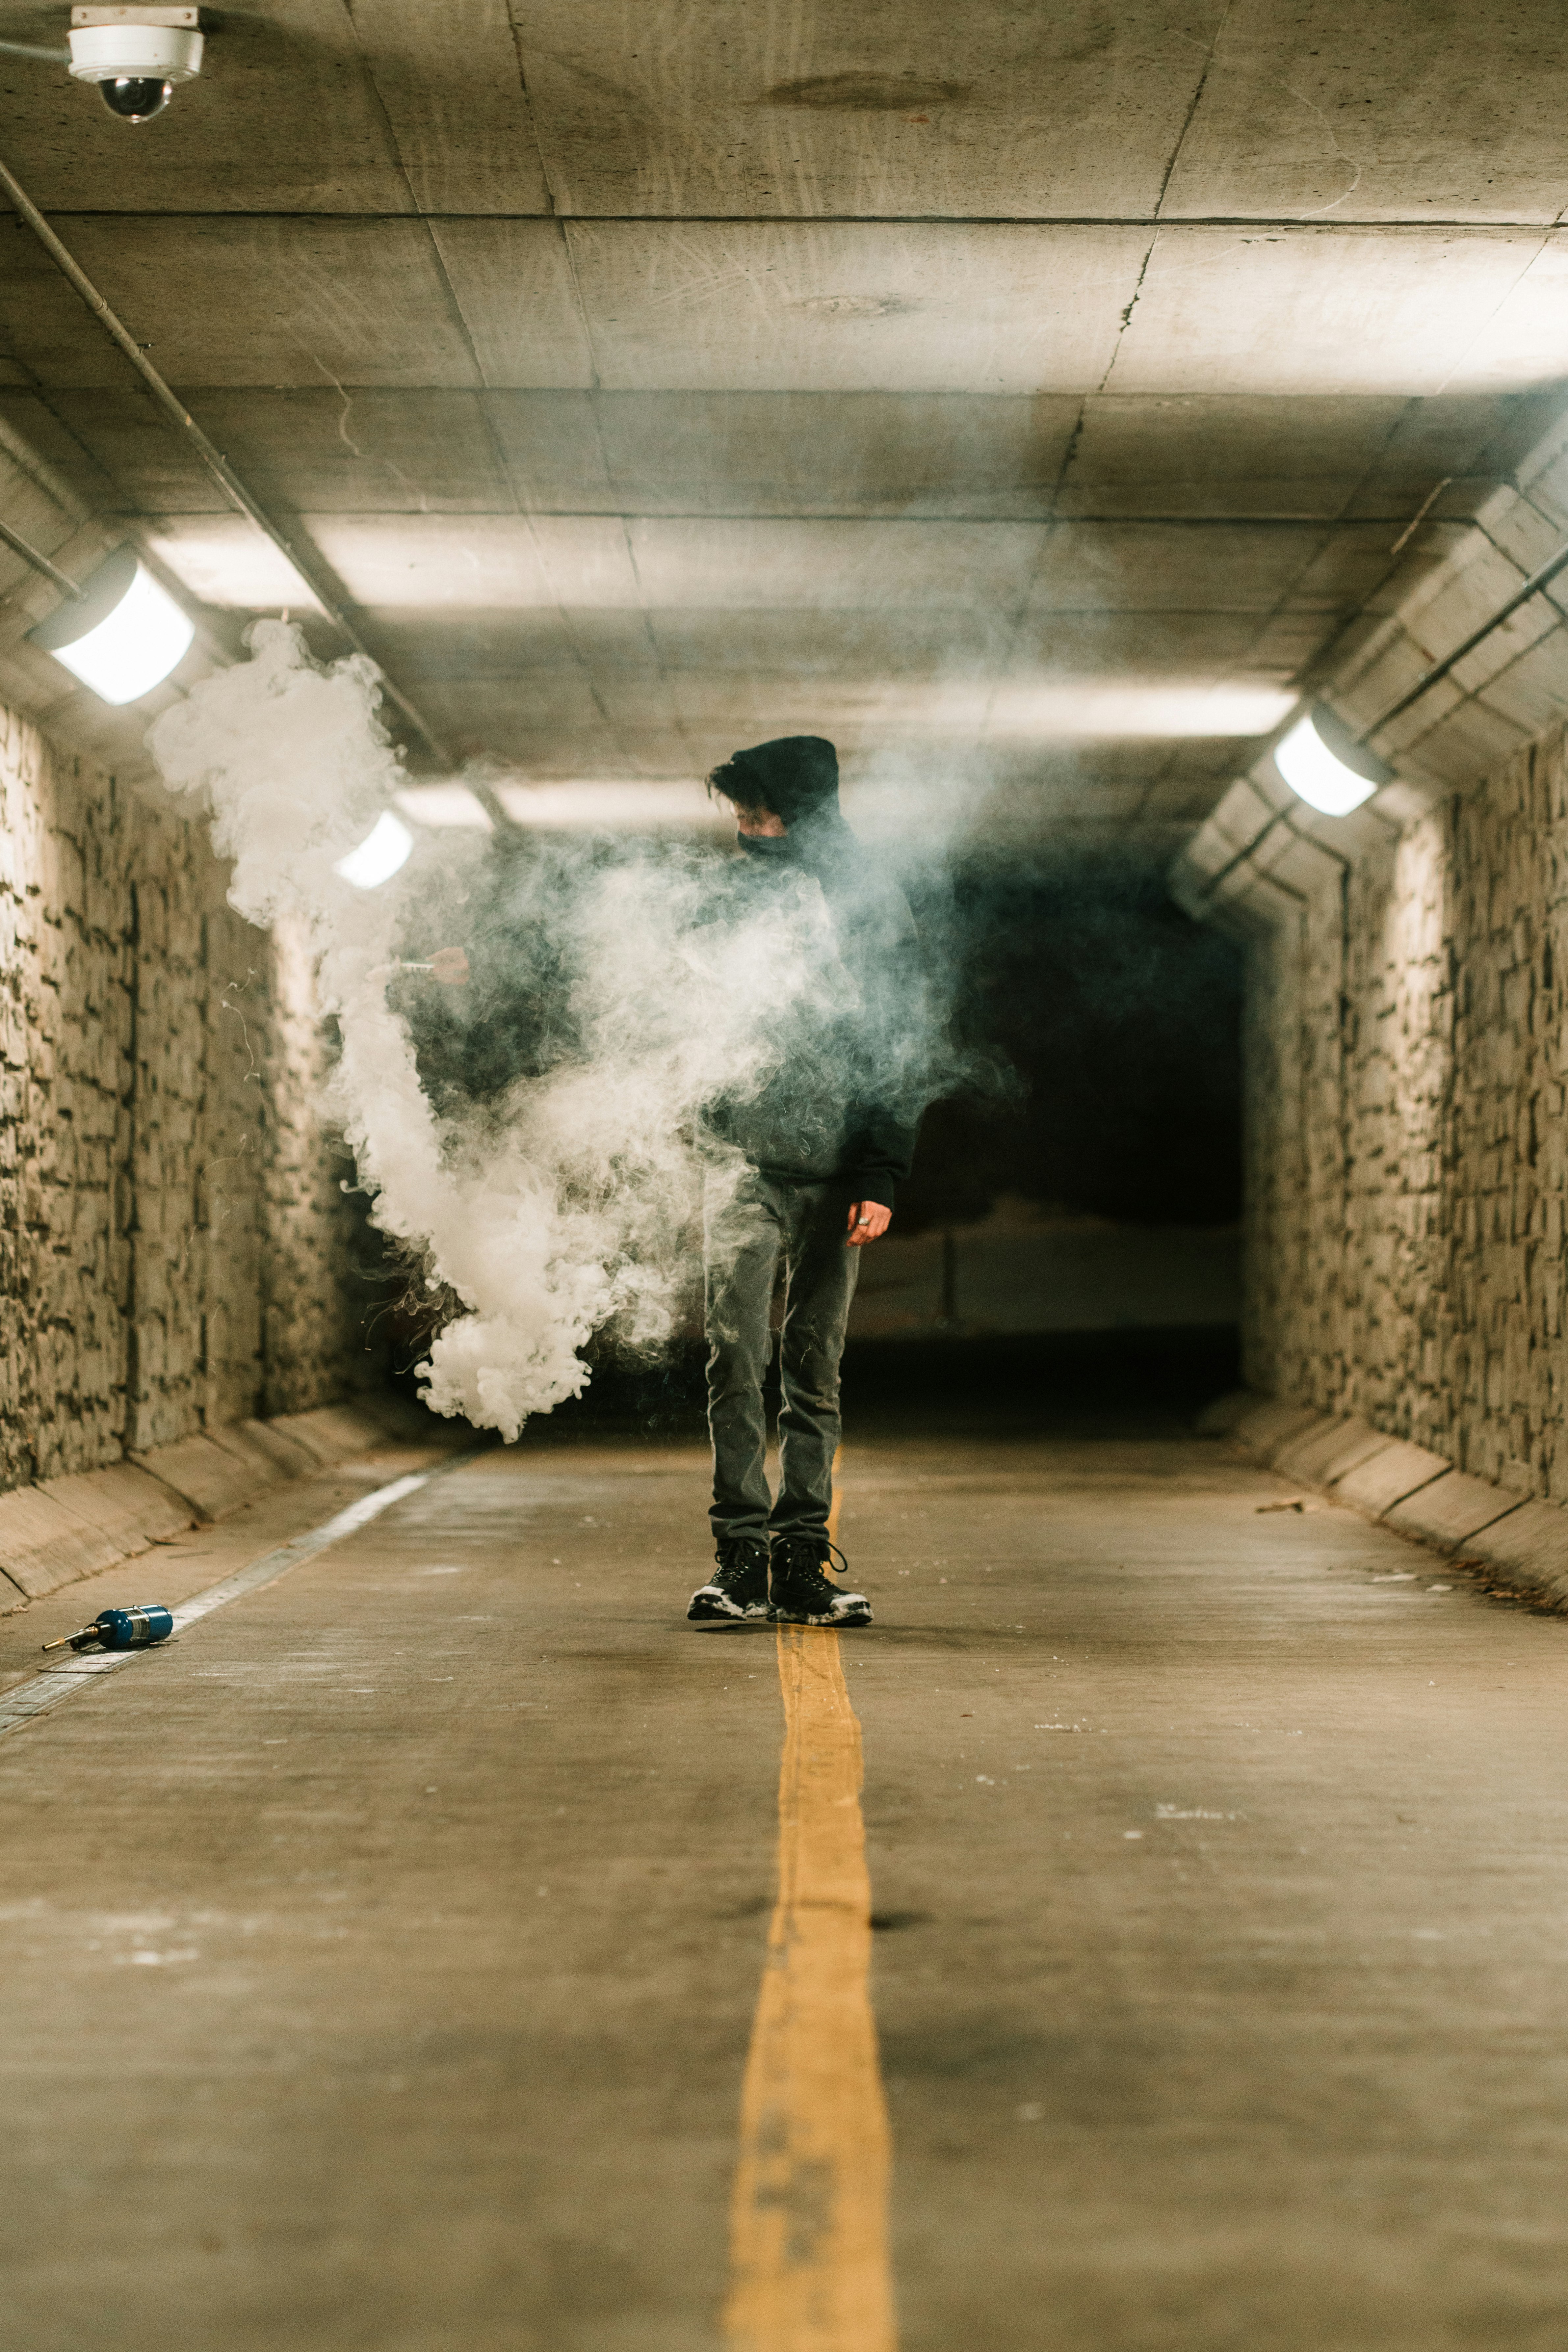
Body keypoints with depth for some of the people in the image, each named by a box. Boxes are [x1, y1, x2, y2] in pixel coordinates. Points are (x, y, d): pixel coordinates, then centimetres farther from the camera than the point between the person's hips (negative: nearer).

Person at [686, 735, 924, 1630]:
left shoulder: (873, 907, 3)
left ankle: (802, 1557, 7)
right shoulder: (734, 896, 9)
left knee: (815, 1369, 3)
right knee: (736, 1360, -8)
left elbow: (901, 1049, 0)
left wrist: (882, 1176, -6)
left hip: (835, 1174, -1)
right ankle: (742, 1552, -6)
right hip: (746, 1161, 1)